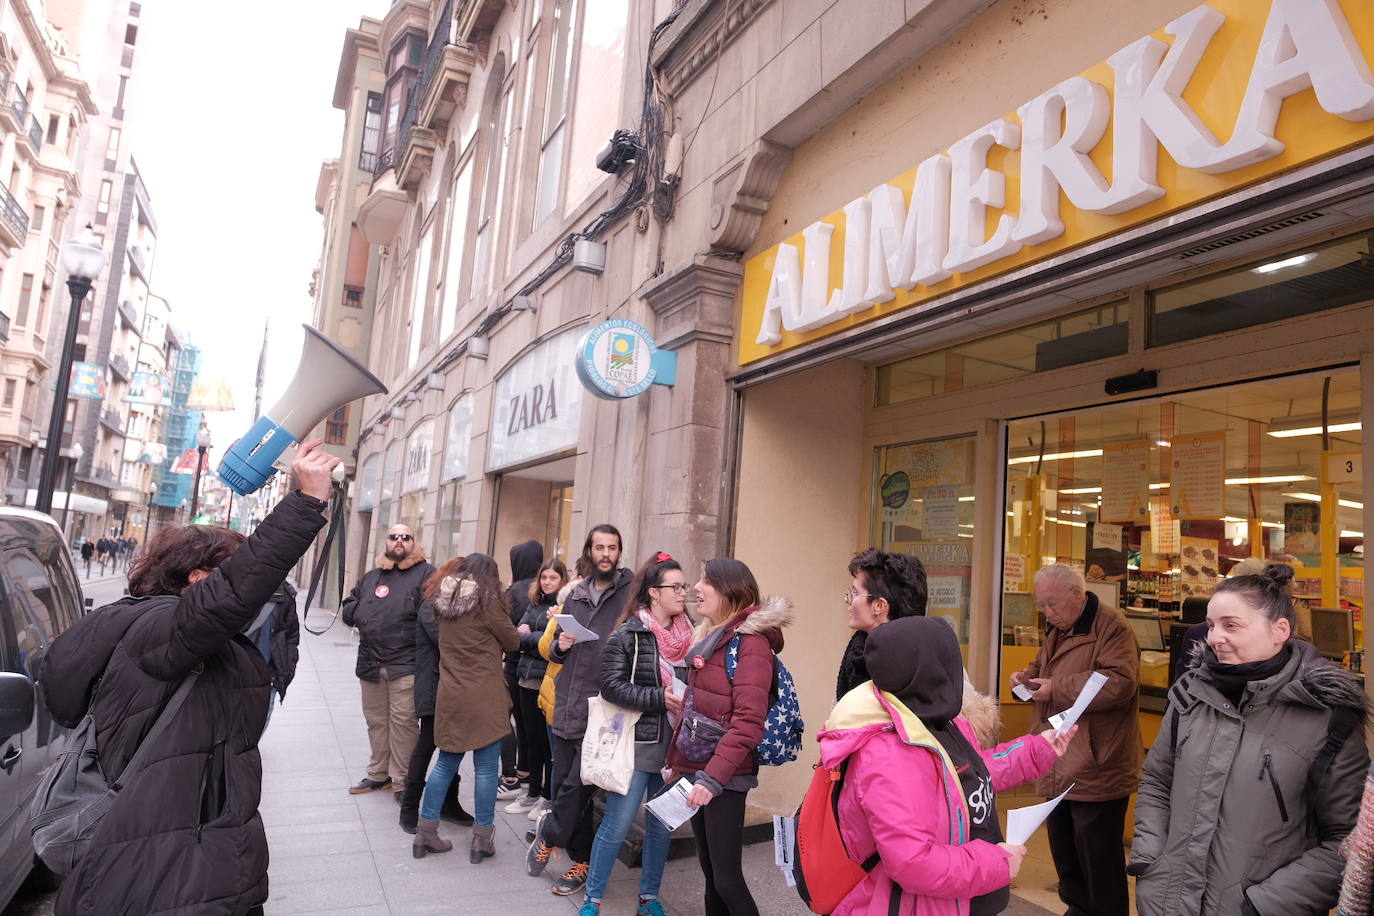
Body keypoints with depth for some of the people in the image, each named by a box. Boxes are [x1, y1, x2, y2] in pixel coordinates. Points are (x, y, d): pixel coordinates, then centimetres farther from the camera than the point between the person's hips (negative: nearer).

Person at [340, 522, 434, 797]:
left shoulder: (425, 573, -3)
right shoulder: (371, 577, 17)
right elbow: (348, 608, 21)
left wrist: (406, 615, -22)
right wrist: (362, 612, 1)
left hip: (405, 664, -6)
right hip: (370, 661, 6)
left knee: (403, 722, -3)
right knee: (376, 720, 17)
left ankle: (402, 781, 7)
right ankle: (379, 773, 31)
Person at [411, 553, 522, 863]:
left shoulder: (443, 600, 5)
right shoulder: (487, 601, -11)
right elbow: (512, 643, -3)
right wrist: (518, 633, 19)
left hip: (450, 695, 6)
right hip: (484, 697, -6)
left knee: (446, 762, 16)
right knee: (486, 768, 3)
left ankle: (426, 833, 21)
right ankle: (482, 840, 10)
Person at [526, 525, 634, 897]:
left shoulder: (631, 594, -5)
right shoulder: (575, 595, 13)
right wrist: (560, 646, -2)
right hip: (568, 706, 6)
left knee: (576, 786, -3)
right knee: (565, 785, 11)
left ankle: (548, 836, 25)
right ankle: (581, 859, 27)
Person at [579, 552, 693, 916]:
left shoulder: (689, 635, 6)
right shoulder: (628, 634, -10)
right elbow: (611, 685, -15)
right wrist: (659, 698, -21)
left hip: (675, 746, 5)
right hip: (636, 744, -5)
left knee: (662, 826, 14)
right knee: (617, 826, 2)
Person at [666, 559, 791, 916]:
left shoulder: (750, 641, -14)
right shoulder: (708, 635, 13)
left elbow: (748, 721, -22)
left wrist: (712, 777, -25)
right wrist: (677, 759, 15)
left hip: (723, 776, -8)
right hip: (695, 768, 8)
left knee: (727, 878, -4)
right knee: (709, 871, 14)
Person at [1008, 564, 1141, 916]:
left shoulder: (1111, 627, -15)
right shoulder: (1058, 630, 14)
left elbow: (1119, 683, -26)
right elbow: (1044, 666, 28)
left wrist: (1057, 689, -22)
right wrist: (1029, 676, 5)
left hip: (1094, 769, -9)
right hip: (1060, 768, 9)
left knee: (1099, 861, 2)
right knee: (1064, 852, 20)